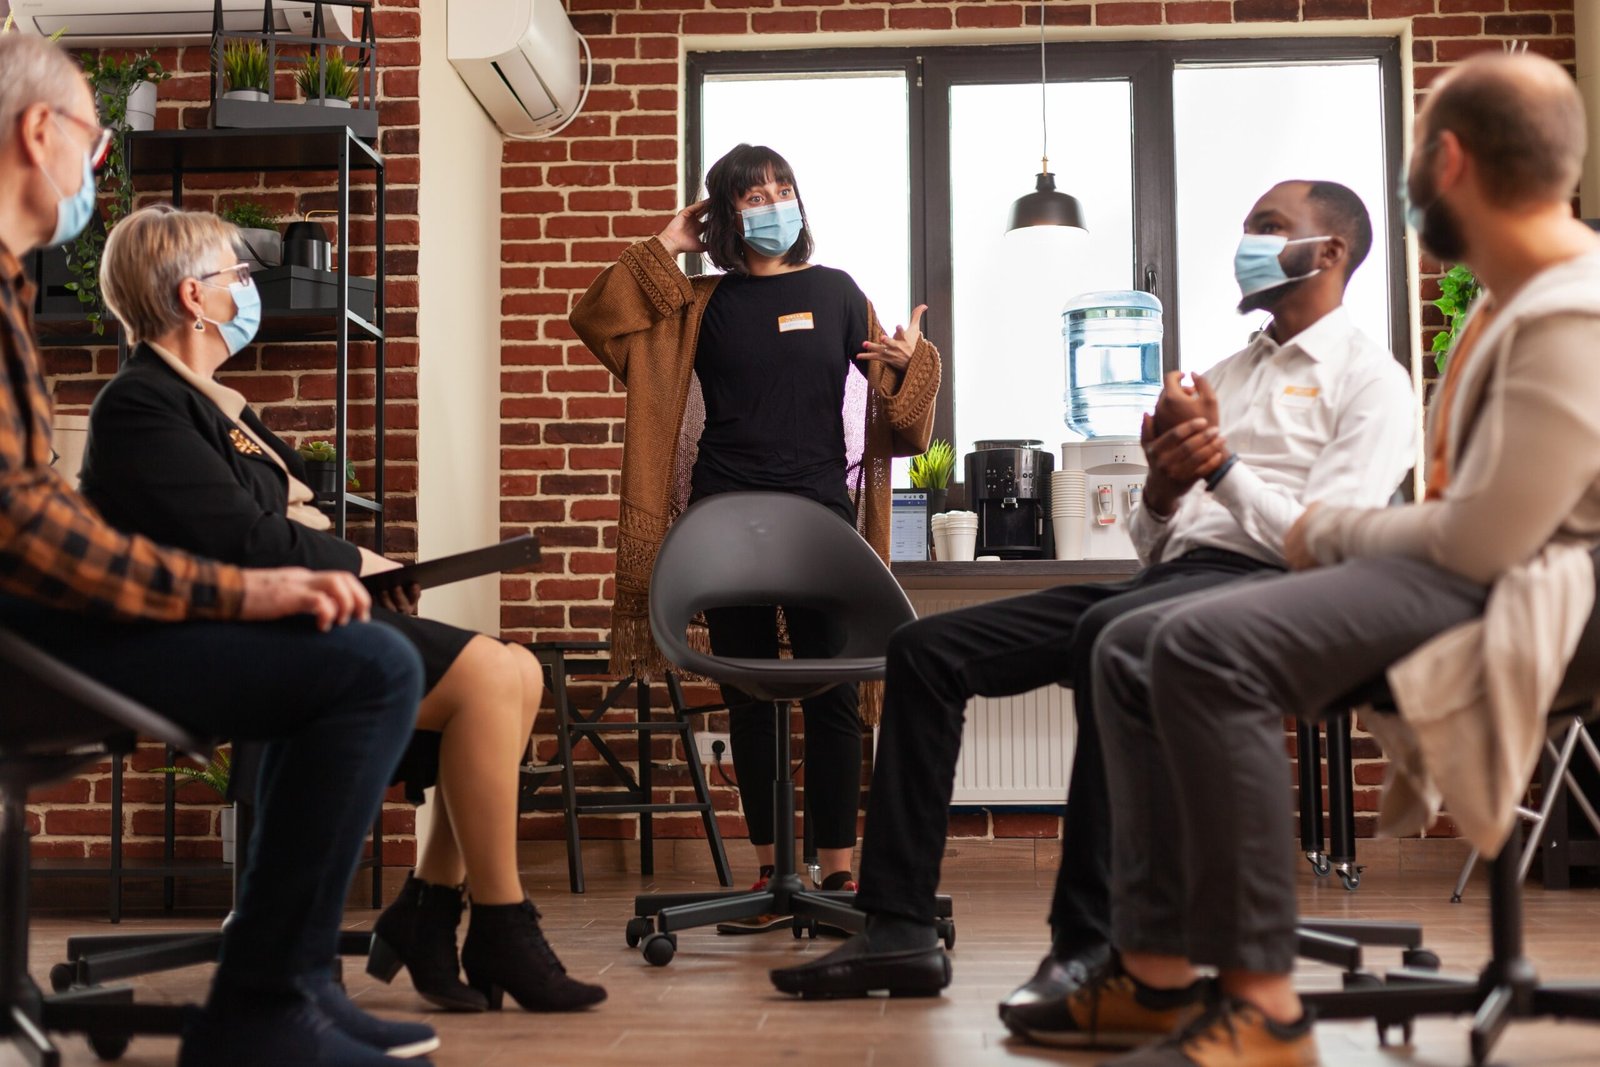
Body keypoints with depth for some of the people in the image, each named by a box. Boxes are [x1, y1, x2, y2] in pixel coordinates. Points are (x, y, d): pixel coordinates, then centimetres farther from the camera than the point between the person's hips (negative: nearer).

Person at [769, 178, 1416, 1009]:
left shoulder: (1369, 379, 5)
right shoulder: (1227, 374, 27)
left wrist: (1220, 464, -14)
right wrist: (1162, 489, -3)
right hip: (1169, 577, 8)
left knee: (1110, 635, -41)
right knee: (927, 649, -5)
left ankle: (1091, 949, -37)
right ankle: (899, 930, -8)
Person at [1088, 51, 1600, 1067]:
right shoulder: (1515, 295, 15)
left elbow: (1481, 539, -22)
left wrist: (1328, 530, -6)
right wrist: (1343, 535, 4)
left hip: (1515, 594, -11)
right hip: (1448, 571, 11)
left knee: (1205, 647, -32)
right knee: (1133, 647, 0)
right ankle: (1157, 961, -8)